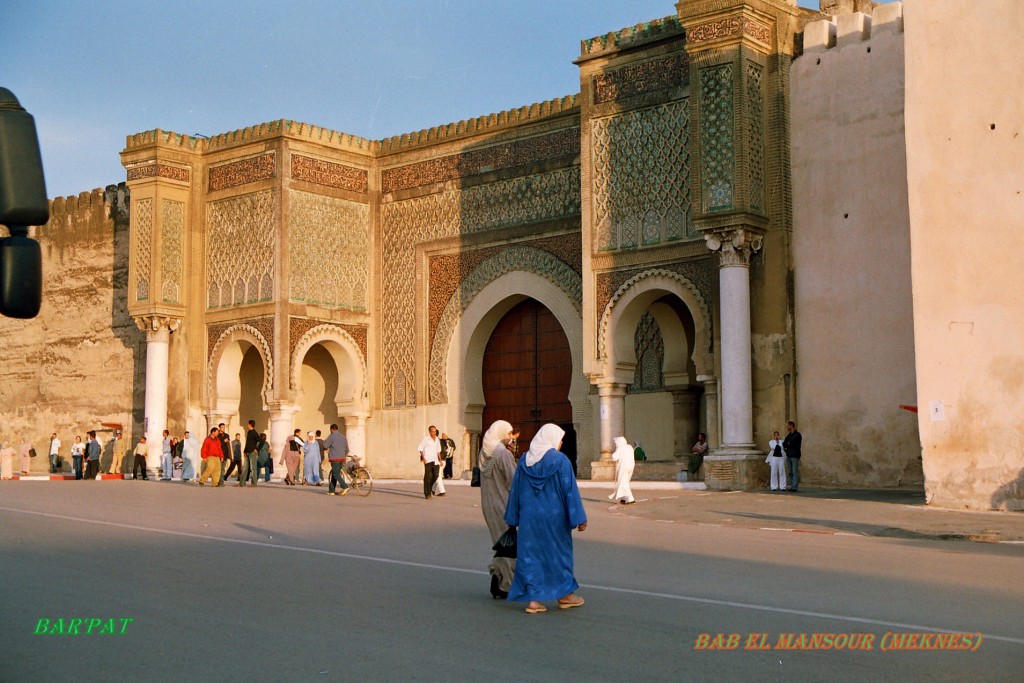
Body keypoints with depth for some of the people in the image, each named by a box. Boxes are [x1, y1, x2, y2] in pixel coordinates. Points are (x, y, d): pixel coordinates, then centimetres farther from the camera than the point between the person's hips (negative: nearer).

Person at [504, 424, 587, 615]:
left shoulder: (524, 460, 3)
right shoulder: (560, 460, -11)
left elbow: (515, 490, 7)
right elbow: (570, 490, -11)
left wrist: (513, 519, 13)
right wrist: (578, 518, -6)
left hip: (529, 517, 3)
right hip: (554, 517, -3)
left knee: (530, 555, 7)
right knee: (558, 552, 12)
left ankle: (533, 599, 2)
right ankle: (564, 595, 24)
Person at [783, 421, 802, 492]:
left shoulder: (797, 435, -6)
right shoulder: (789, 435, 18)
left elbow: (791, 443, -13)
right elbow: (784, 444, 12)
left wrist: (786, 447, 3)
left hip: (795, 456, -7)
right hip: (788, 456, 7)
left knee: (795, 472, -9)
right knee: (790, 472, 5)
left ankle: (795, 487, -12)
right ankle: (792, 486, 6)